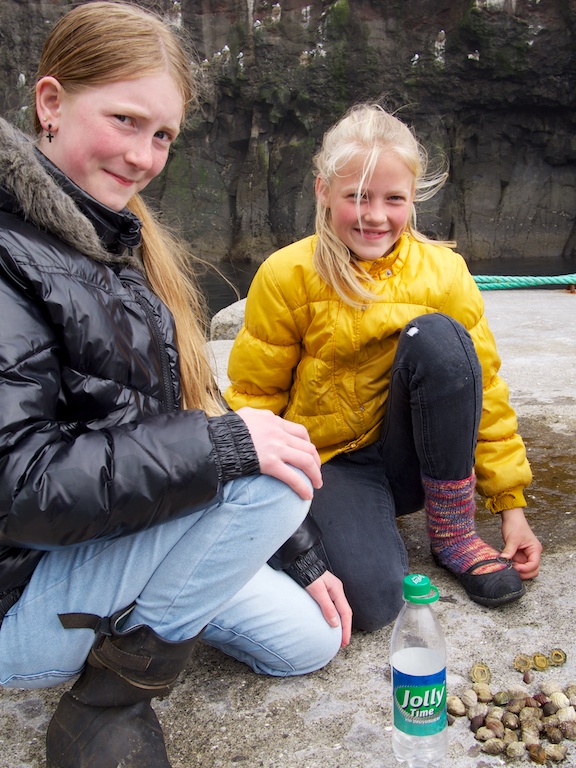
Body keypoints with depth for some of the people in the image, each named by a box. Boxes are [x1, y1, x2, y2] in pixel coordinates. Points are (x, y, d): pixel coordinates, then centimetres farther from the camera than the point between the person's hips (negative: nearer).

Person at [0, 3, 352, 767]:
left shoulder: (128, 243, 7)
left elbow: (191, 409, 8)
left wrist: (296, 558, 9)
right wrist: (222, 443, -31)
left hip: (126, 527, 8)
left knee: (309, 641, 9)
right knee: (270, 477, -25)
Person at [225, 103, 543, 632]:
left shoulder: (443, 272, -6)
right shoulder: (286, 276, -11)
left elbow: (484, 389, 0)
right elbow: (255, 396, -3)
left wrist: (511, 506, -1)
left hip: (413, 458, 3)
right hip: (331, 462, -2)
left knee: (436, 336, -27)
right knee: (372, 598, -31)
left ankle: (453, 530, -11)